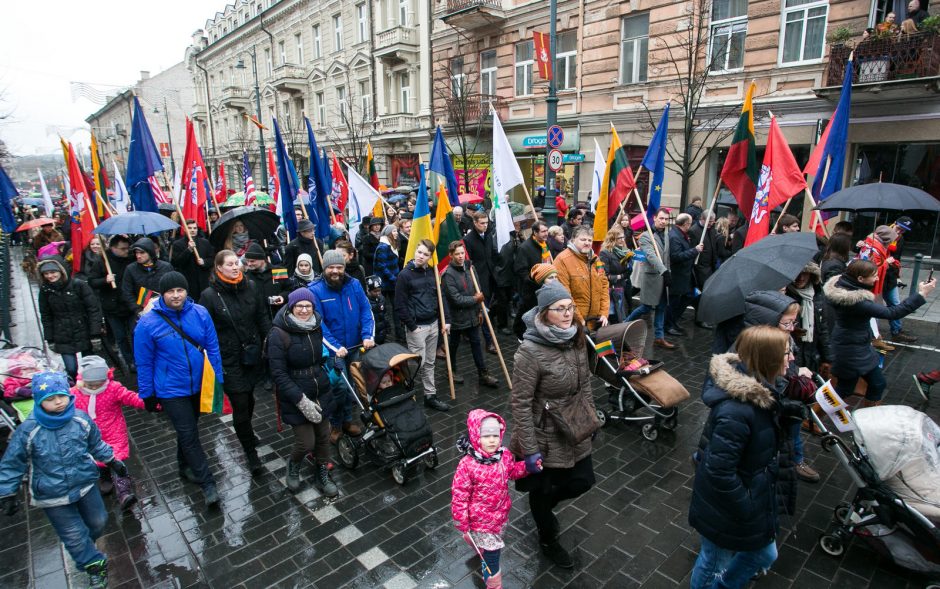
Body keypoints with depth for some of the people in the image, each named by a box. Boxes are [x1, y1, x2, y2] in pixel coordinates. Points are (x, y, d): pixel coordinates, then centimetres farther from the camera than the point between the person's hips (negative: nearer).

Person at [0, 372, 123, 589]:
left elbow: (96, 444, 4)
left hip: (85, 484, 3)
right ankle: (95, 565, 30)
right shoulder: (28, 430, -21)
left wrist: (112, 461, 11)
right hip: (52, 496, -3)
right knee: (75, 536, 6)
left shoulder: (81, 419, -14)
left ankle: (84, 550, 50)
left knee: (98, 522, 20)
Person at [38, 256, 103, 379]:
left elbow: (94, 309, -10)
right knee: (71, 369, -4)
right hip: (63, 338, 2)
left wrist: (95, 333, -14)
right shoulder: (45, 290, 0)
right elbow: (46, 316, 8)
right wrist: (50, 339, 7)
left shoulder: (79, 285, -10)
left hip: (84, 335, -2)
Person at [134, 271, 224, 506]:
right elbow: (144, 363, -6)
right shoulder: (148, 323, -16)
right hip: (171, 390, -3)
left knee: (188, 431, 22)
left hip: (199, 385, 3)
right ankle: (207, 483, 8)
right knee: (189, 435, -3)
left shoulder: (200, 313, -10)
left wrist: (219, 379, -1)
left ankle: (185, 467, 46)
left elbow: (212, 347, -2)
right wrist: (147, 395, -1)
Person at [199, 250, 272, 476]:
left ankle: (246, 431, 49)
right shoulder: (209, 295, -10)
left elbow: (262, 318, 7)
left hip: (253, 354, 4)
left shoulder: (250, 287, 0)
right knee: (240, 405, -1)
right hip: (229, 360, -4)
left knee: (248, 397, 20)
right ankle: (251, 454, 14)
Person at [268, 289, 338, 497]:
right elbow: (278, 373, -17)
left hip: (321, 393, 5)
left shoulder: (317, 327, 1)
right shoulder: (279, 334, -16)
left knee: (323, 437, 11)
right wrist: (301, 400, -21)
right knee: (306, 443, -1)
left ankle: (323, 474, 35)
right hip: (296, 397, -5)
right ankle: (293, 465, 32)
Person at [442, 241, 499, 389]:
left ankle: (483, 374, 16)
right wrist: (475, 299, -14)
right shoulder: (448, 274, -19)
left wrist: (478, 310, 11)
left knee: (476, 343, 9)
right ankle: (452, 371, 32)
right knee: (454, 345, 13)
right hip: (457, 317, -6)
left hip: (472, 316, 6)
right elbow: (456, 299, -23)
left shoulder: (467, 268, 4)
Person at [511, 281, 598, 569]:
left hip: (575, 432, 6)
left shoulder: (575, 338, -6)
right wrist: (530, 450, -21)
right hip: (545, 437, -6)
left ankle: (544, 507, 50)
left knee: (583, 480, 18)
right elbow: (520, 403, -24)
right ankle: (548, 540, 48)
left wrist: (592, 418, 14)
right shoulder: (530, 351, -28)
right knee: (544, 489, 17)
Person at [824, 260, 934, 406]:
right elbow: (891, 313, -28)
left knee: (878, 384, 21)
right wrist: (921, 294, -22)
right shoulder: (856, 301, -33)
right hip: (850, 353, -9)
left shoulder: (841, 284, -8)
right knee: (845, 389, 10)